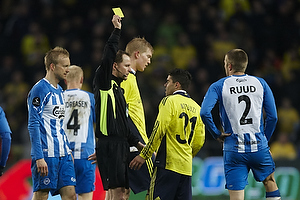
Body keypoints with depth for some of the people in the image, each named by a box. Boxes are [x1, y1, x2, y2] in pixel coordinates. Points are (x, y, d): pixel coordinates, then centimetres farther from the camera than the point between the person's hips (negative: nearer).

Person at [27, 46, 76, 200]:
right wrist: (39, 157, -21)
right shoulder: (39, 90, -10)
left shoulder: (59, 91, 17)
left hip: (62, 154, 8)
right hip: (46, 154, -8)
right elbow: (33, 125, -15)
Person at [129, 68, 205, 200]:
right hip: (186, 167, 7)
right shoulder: (196, 107, 15)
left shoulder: (170, 101, -5)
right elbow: (199, 141, 15)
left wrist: (143, 156, -8)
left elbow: (158, 131, -12)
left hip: (169, 164, -7)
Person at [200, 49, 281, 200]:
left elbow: (204, 113, -16)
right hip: (259, 146, 2)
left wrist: (216, 134, -3)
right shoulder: (261, 83, 5)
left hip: (234, 150, -2)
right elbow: (272, 116, 2)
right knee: (270, 181, 25)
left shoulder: (218, 86, -1)